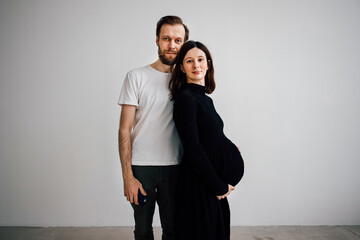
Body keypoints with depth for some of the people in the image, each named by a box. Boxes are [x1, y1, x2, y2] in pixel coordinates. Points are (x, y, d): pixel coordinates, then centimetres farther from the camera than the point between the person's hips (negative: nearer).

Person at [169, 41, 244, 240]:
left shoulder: (206, 99, 12)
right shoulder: (185, 98, -14)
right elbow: (192, 148, -19)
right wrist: (218, 186, -15)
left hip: (215, 184, 9)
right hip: (199, 186, -9)